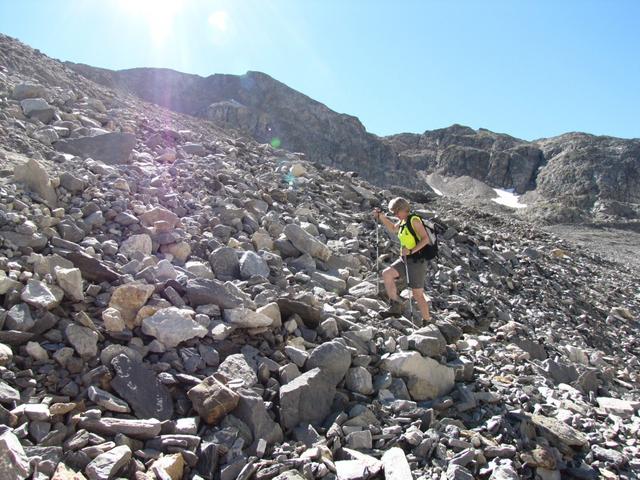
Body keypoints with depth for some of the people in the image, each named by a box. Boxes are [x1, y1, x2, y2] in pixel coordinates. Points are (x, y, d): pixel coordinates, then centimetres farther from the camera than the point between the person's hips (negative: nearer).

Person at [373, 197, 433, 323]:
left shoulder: (414, 220, -14)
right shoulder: (403, 222, 11)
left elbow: (425, 239, -21)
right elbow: (393, 228, 31)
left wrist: (411, 251, -29)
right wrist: (381, 216, 19)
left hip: (417, 261, -8)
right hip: (405, 259, 8)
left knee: (417, 294, -3)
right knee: (386, 274, -9)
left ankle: (427, 321, 13)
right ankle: (396, 306, -2)